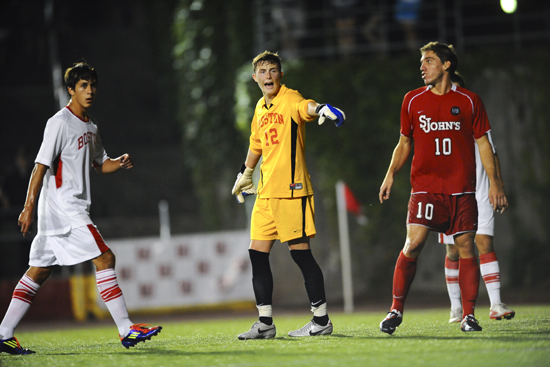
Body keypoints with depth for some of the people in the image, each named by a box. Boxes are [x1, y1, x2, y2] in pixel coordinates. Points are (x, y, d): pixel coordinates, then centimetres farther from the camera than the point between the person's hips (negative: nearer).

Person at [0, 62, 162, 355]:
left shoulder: (90, 127, 16)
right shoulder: (60, 123, -11)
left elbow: (100, 163, 27)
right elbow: (41, 166, -14)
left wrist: (120, 163, 4)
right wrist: (28, 208, -18)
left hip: (74, 209, 9)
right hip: (62, 207, -9)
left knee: (39, 270, 9)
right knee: (105, 258, -14)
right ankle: (126, 330, -13)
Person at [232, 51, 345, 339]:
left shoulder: (289, 99, -8)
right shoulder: (261, 108, 16)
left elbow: (306, 107, -32)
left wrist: (322, 110, -54)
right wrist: (245, 174, 43)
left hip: (291, 189, -8)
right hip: (265, 193, 8)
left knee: (300, 251, -6)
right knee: (257, 254, 5)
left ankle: (322, 320, 3)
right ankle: (265, 323, 11)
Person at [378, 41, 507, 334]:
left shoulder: (469, 101, 4)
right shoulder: (412, 101, 7)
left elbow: (483, 143, 8)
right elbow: (404, 143, 16)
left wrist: (494, 182, 2)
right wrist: (391, 175, 4)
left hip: (461, 189, 0)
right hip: (424, 186, 0)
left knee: (466, 247, -3)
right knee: (413, 244, -12)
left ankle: (468, 315, 4)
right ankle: (396, 310, -2)